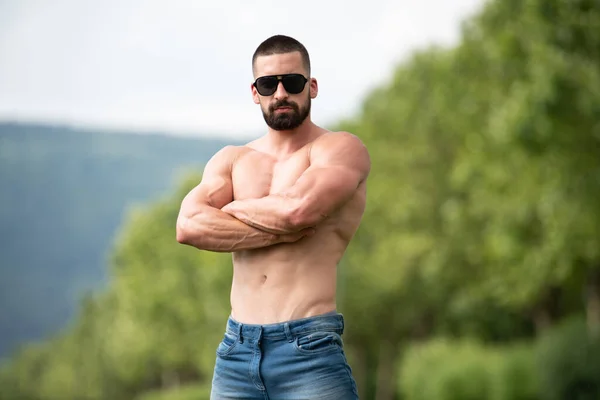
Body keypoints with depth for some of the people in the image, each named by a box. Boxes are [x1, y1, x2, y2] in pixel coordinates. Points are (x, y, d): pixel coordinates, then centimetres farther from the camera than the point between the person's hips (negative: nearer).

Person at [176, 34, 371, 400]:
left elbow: (299, 209, -18)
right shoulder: (231, 160, 16)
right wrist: (280, 229, -10)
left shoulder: (342, 149, 1)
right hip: (236, 347, 5)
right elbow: (189, 227, -2)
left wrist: (232, 208, 0)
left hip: (309, 347, -5)